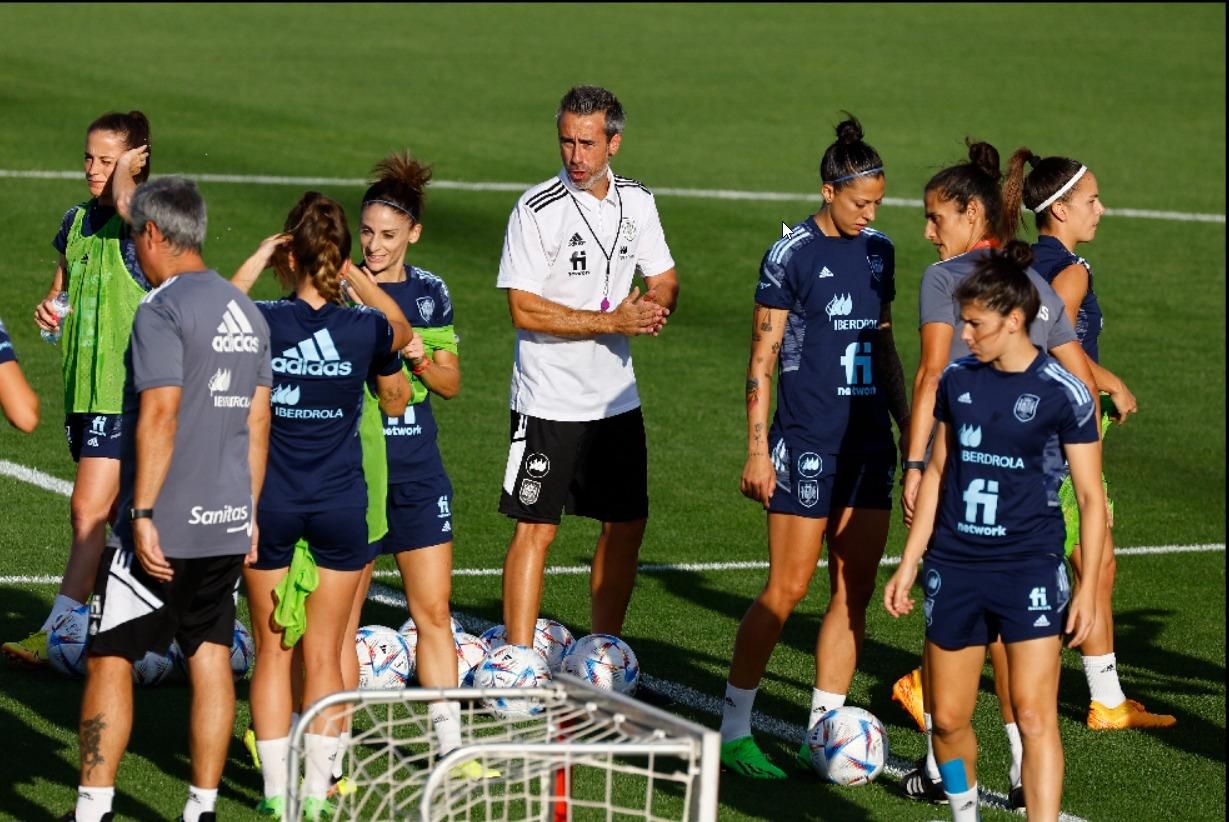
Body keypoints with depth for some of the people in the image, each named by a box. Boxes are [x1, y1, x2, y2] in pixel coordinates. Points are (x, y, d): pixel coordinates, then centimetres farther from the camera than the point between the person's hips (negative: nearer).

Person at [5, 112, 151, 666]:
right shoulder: (77, 221, 12)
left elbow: (126, 206, -34)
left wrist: (125, 171, -13)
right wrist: (49, 307, 4)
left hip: (127, 391, -8)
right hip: (82, 386, 8)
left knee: (89, 511, -11)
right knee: (120, 515, 15)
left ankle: (55, 635, -12)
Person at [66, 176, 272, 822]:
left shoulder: (162, 309, -12)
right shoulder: (245, 312, 11)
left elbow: (160, 414, -20)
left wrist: (143, 513, -19)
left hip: (164, 526, -7)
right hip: (227, 524, 7)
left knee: (109, 659, -1)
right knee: (210, 658, 9)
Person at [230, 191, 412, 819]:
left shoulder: (259, 322, -12)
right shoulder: (365, 328, -9)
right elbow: (402, 332, 16)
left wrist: (254, 263, 9)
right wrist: (354, 275, 16)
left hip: (269, 507, -1)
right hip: (341, 507, 1)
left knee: (271, 653, 10)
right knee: (324, 655, 10)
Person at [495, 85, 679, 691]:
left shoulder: (636, 202, 3)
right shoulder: (537, 209, -14)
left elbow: (664, 279, 13)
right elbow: (524, 309, -18)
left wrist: (655, 305, -12)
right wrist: (612, 321, -22)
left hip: (617, 396, 6)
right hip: (549, 402, -6)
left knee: (627, 526, 11)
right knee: (536, 527, -6)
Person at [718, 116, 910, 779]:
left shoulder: (877, 250, 10)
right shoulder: (791, 255, -8)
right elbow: (763, 355, -7)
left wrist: (906, 423, 18)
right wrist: (756, 448, -11)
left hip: (869, 439, 6)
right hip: (806, 442, -6)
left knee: (854, 592, 5)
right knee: (786, 590, -5)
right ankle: (734, 730, 6)